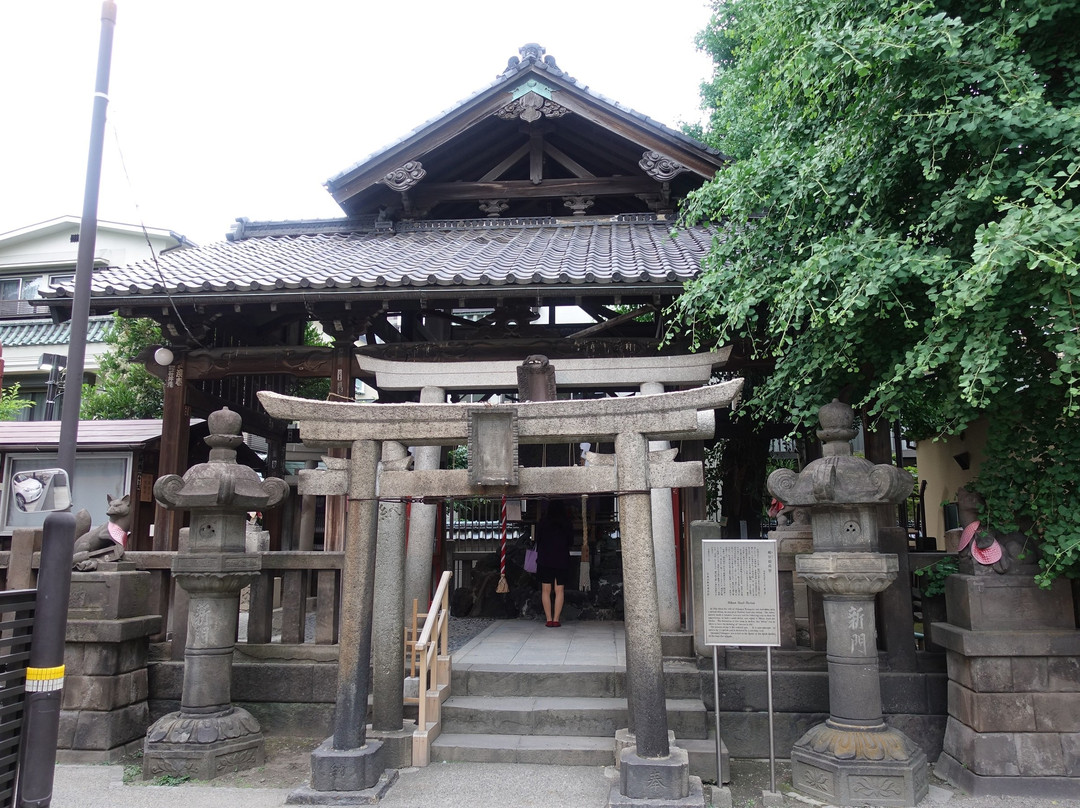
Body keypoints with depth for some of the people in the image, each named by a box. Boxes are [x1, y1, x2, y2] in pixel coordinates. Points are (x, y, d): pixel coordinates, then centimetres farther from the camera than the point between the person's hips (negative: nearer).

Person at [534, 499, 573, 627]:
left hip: (544, 560, 0)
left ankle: (549, 619, 3)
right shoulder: (567, 524, -1)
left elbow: (538, 540, 6)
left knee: (546, 590, 6)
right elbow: (570, 541, 9)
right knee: (559, 591, 5)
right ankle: (556, 620, 1)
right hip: (562, 560, 0)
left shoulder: (542, 522, 0)